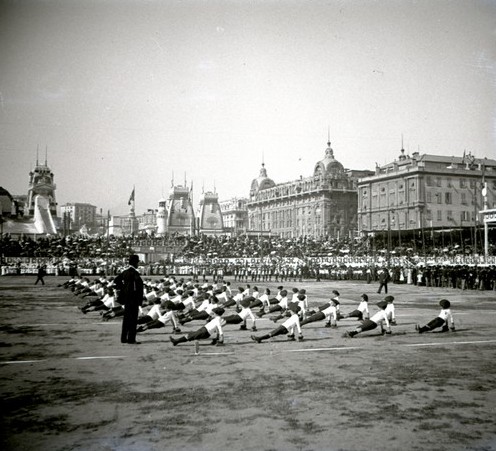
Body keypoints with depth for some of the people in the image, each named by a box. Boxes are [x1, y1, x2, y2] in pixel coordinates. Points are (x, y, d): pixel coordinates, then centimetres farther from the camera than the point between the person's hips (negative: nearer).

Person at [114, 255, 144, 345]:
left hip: (126, 297, 9)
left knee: (126, 318, 15)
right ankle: (131, 339, -3)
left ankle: (124, 338, 21)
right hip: (133, 297, -9)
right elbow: (139, 282, -30)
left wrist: (121, 288, 17)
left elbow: (116, 280, 20)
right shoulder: (134, 272, -15)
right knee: (133, 318, -4)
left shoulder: (125, 271, 11)